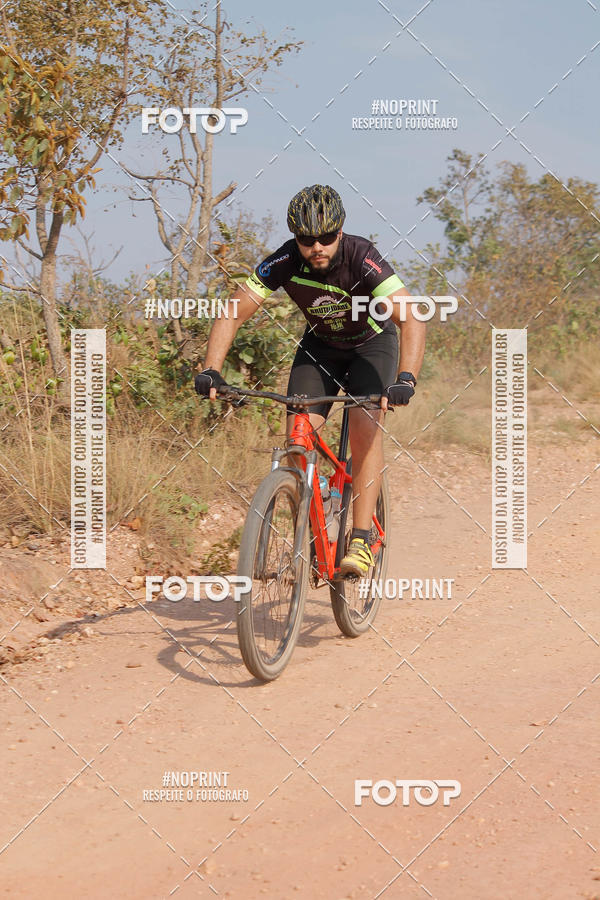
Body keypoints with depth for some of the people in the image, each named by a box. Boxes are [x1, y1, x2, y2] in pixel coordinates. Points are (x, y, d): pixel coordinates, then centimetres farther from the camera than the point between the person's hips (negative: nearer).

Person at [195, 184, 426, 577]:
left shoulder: (361, 258, -34)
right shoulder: (285, 262, -26)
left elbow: (412, 318, -42)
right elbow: (232, 313, -23)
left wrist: (406, 379, -57)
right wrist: (211, 371, -38)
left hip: (373, 343, -3)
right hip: (320, 345, 3)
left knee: (366, 425, -26)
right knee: (298, 436, -14)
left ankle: (361, 542, -25)